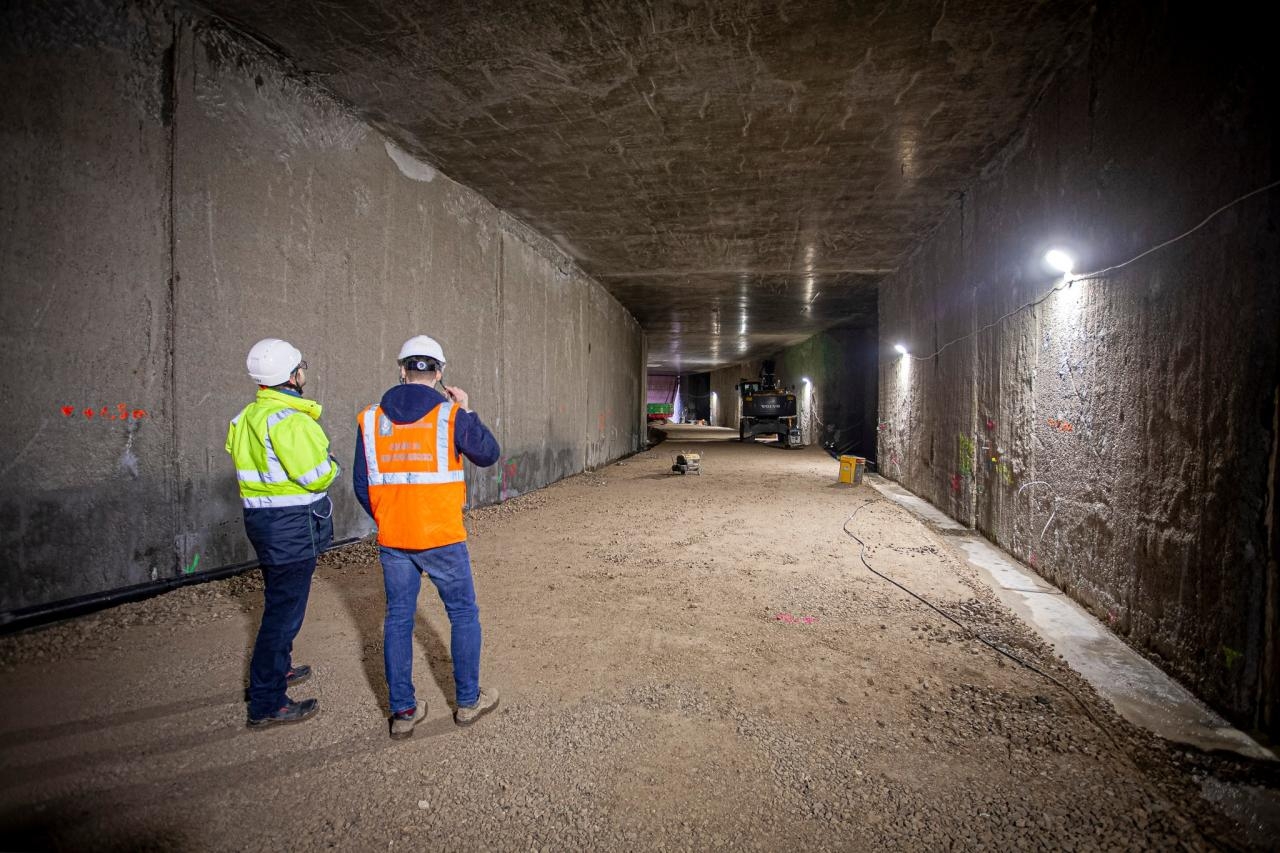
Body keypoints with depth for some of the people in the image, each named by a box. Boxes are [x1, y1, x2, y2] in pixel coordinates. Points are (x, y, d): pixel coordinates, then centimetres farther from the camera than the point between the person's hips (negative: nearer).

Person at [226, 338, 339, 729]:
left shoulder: (246, 417, 8)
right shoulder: (289, 420, -22)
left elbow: (244, 459, 13)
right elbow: (316, 477, -24)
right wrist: (330, 463, -5)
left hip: (262, 517, 10)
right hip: (292, 525, -10)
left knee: (280, 600, 26)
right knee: (285, 609, 0)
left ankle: (278, 668, 44)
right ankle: (267, 704, 10)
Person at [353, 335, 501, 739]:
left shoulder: (371, 419, 2)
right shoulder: (451, 415, -10)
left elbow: (362, 484, 6)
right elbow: (489, 454, 3)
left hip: (392, 540, 4)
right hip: (442, 538, -3)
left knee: (398, 619, 15)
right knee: (463, 613, 14)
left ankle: (403, 711, 24)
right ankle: (468, 700, 25)